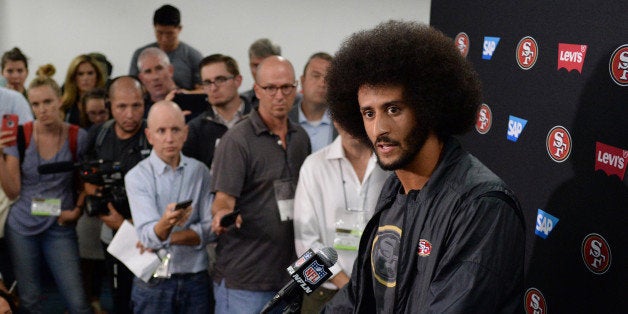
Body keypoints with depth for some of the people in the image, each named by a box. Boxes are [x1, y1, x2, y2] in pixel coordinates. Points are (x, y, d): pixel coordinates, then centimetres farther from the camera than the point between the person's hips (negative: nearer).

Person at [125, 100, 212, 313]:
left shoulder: (199, 171, 3)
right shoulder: (137, 176, -6)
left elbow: (210, 229, -1)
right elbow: (147, 237, -18)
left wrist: (168, 238, -10)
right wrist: (165, 224, -38)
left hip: (196, 278, 2)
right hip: (153, 281, -2)